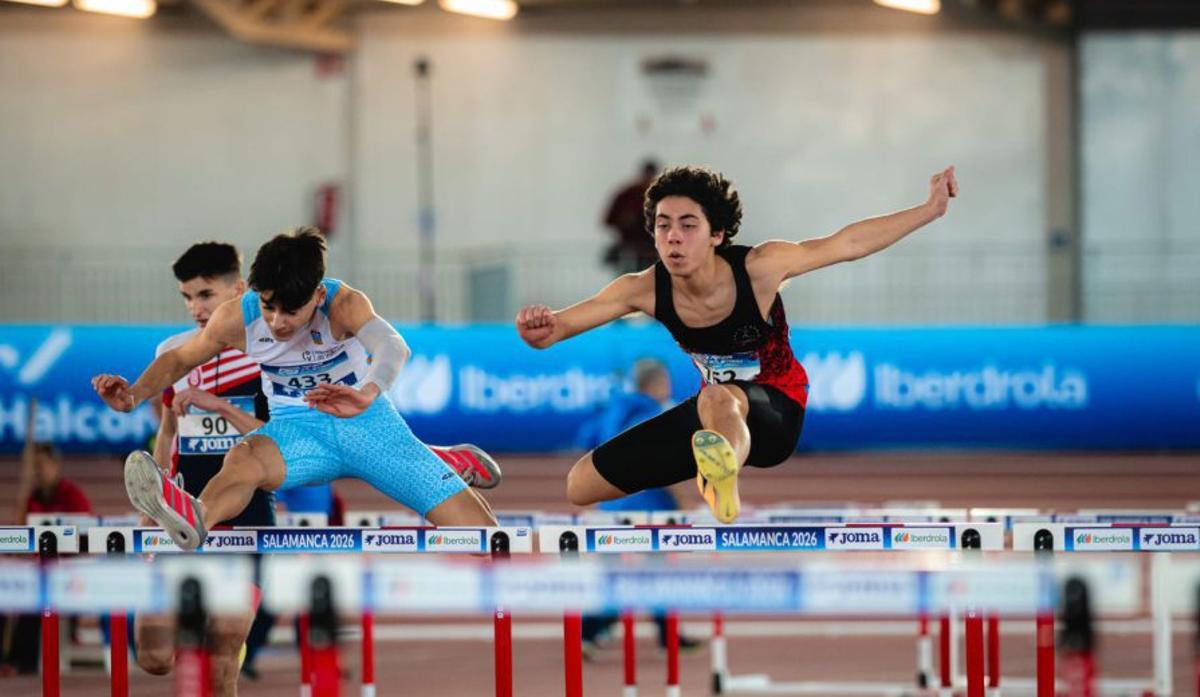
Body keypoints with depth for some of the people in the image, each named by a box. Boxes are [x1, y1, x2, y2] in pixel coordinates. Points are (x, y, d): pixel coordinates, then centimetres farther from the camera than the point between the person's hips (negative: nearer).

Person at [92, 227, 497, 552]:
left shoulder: (345, 304, -23)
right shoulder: (237, 318, -12)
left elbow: (392, 347, -44)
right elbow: (179, 358, 6)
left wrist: (368, 395, -68)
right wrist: (134, 395, -16)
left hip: (365, 419, 0)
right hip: (297, 426, 0)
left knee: (462, 511, -13)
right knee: (245, 457, -38)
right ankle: (195, 518, -70)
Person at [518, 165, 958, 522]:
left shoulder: (758, 268, -22)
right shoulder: (646, 290, -15)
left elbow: (847, 244, -14)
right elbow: (557, 327, -15)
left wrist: (931, 209, -16)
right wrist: (538, 331, -40)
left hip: (776, 413, -6)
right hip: (709, 415, 6)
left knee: (718, 399, -45)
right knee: (582, 486, 1)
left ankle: (722, 482, -77)